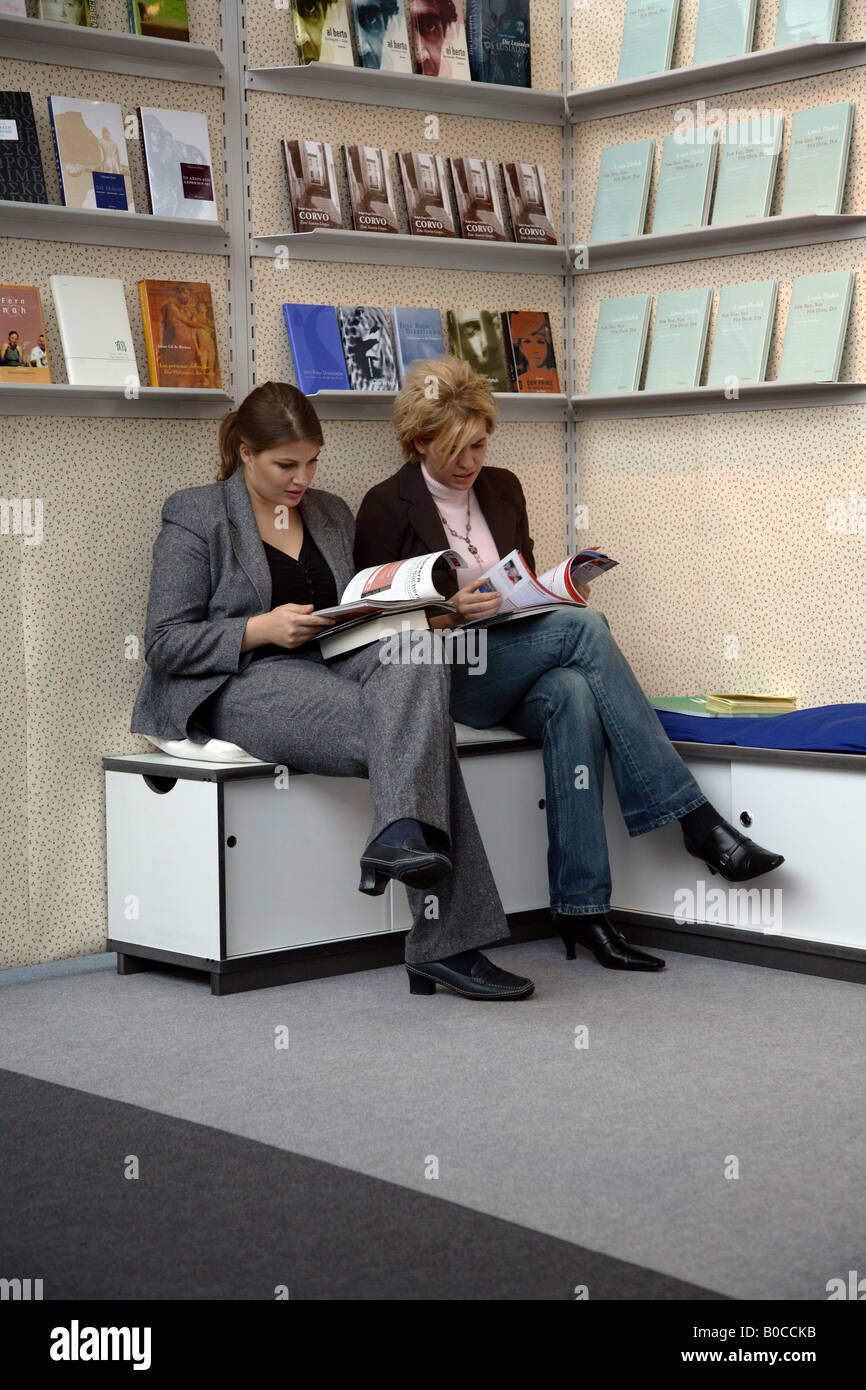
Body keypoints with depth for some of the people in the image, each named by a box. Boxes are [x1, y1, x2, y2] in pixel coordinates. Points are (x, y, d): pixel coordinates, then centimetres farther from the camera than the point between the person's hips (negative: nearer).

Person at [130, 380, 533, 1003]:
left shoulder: (333, 513, 22)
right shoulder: (195, 517, 4)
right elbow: (165, 642, -3)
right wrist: (263, 629, -16)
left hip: (332, 666, 6)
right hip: (244, 688, -6)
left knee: (416, 660, -33)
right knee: (416, 728, -31)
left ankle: (402, 834, -47)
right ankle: (445, 944, -39)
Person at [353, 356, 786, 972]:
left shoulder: (503, 488, 15)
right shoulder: (388, 507, -1)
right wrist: (451, 613, -20)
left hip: (515, 673, 5)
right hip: (443, 677, -5)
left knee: (573, 696, -34)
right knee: (586, 627, -29)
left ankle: (581, 909, -35)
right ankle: (695, 820, -32)